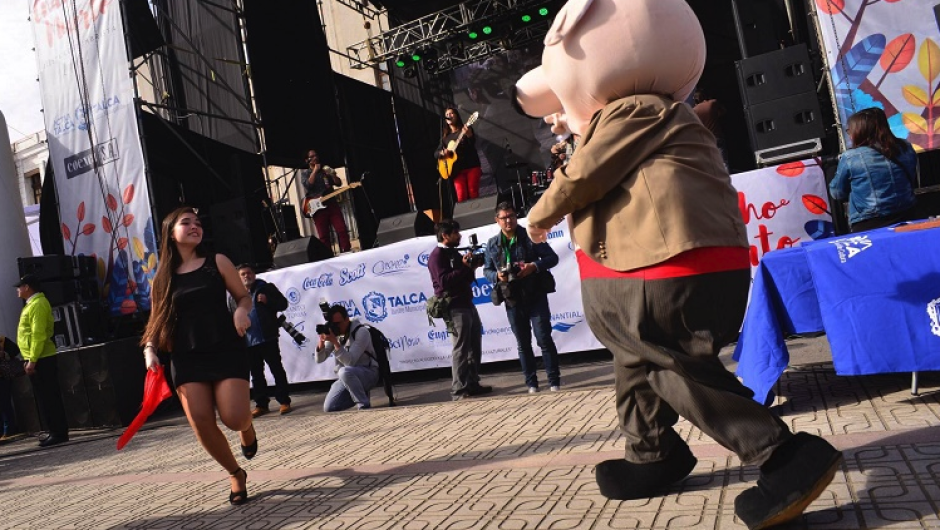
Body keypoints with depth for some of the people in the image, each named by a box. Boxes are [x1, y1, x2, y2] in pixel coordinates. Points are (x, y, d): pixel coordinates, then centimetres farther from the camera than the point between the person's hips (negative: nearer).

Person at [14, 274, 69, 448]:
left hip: (40, 360, -10)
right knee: (46, 398, 12)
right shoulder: (33, 303, 18)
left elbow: (38, 334, -21)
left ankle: (59, 433, -3)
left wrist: (32, 360, -23)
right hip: (39, 359, 10)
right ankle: (57, 433, 16)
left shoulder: (38, 304, -14)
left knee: (48, 398, -7)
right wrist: (31, 359, 20)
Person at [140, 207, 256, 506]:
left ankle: (247, 427, 28)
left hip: (226, 350, -2)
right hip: (186, 358, 2)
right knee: (201, 423, -7)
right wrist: (150, 350, -5)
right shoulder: (163, 276, 9)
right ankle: (235, 474, 18)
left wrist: (241, 310, -14)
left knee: (234, 418, -14)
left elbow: (243, 296, 9)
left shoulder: (217, 262, 4)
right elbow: (158, 321, 12)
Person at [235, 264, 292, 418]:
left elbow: (283, 304, 1)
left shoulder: (267, 288, 4)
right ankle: (261, 404, 18)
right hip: (248, 341, 4)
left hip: (267, 338, -4)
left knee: (277, 370, -1)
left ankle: (284, 402, 5)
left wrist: (267, 301, -15)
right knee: (256, 375, 10)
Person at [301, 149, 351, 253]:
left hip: (332, 204, 2)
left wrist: (332, 174, -9)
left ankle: (346, 253, -3)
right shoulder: (305, 173, 8)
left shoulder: (325, 170, 15)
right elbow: (308, 185, -12)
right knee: (324, 236, -2)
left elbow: (339, 183, 9)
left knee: (342, 230, -6)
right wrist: (315, 171, -10)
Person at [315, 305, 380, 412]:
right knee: (328, 408, -7)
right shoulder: (334, 332, 1)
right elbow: (319, 359, -1)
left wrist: (334, 341, -35)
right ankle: (360, 394, 15)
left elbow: (350, 362, -27)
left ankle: (365, 406, -21)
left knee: (345, 372, -38)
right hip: (346, 378, 7)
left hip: (368, 373, -7)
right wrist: (322, 341, -20)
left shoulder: (361, 332, -18)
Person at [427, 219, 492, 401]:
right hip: (454, 308, -9)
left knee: (474, 347, 12)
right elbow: (444, 281, -21)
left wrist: (472, 267, 4)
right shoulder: (437, 255, -9)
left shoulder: (455, 253, 18)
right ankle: (459, 389, -4)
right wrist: (464, 266, -22)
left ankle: (472, 384, 20)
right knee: (460, 349, -8)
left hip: (467, 305, 9)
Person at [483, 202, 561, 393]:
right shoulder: (492, 244, 5)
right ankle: (531, 382, 17)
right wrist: (497, 275, -11)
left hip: (535, 296, -3)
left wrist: (535, 266, -19)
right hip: (512, 300, 3)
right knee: (523, 343, 9)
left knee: (544, 338, -3)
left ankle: (554, 380, 5)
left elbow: (552, 258, -1)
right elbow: (487, 270, 11)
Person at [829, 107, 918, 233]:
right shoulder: (906, 148, 6)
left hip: (868, 226, -5)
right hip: (906, 219, 5)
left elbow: (837, 193, 4)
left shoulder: (850, 157, -10)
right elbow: (912, 181, 21)